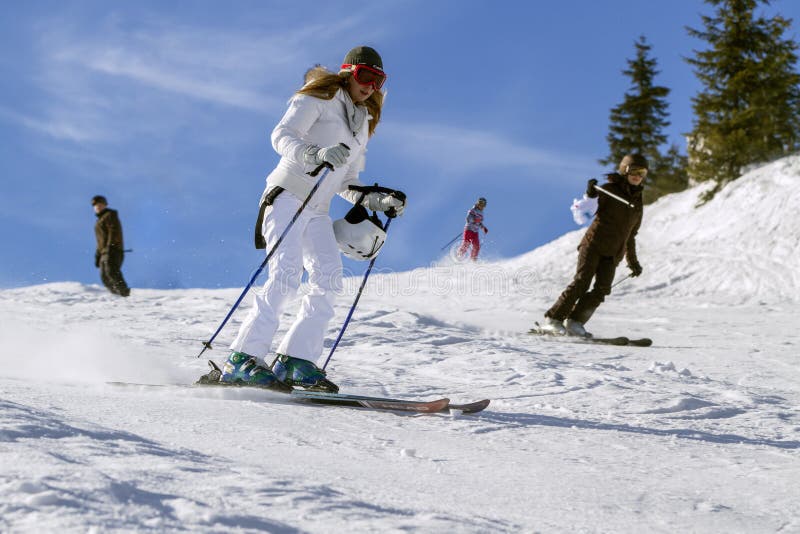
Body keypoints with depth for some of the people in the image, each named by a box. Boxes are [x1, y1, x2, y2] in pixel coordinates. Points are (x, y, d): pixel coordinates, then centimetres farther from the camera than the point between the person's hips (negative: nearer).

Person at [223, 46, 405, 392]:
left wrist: (378, 202, 10)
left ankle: (295, 359, -12)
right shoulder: (318, 99, 1)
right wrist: (317, 154, -33)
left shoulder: (362, 123, 23)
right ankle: (241, 359, -24)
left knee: (329, 280, -12)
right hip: (287, 196, -7)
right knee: (286, 275, -22)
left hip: (317, 211, 7)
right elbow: (282, 136, -16)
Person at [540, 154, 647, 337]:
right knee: (581, 282, -15)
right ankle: (553, 319, -10)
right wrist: (590, 194, -26)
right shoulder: (609, 190, 1)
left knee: (602, 289, -12)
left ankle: (575, 323, -8)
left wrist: (633, 262, 30)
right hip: (594, 244, -5)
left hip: (613, 253, 5)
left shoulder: (638, 201, 17)